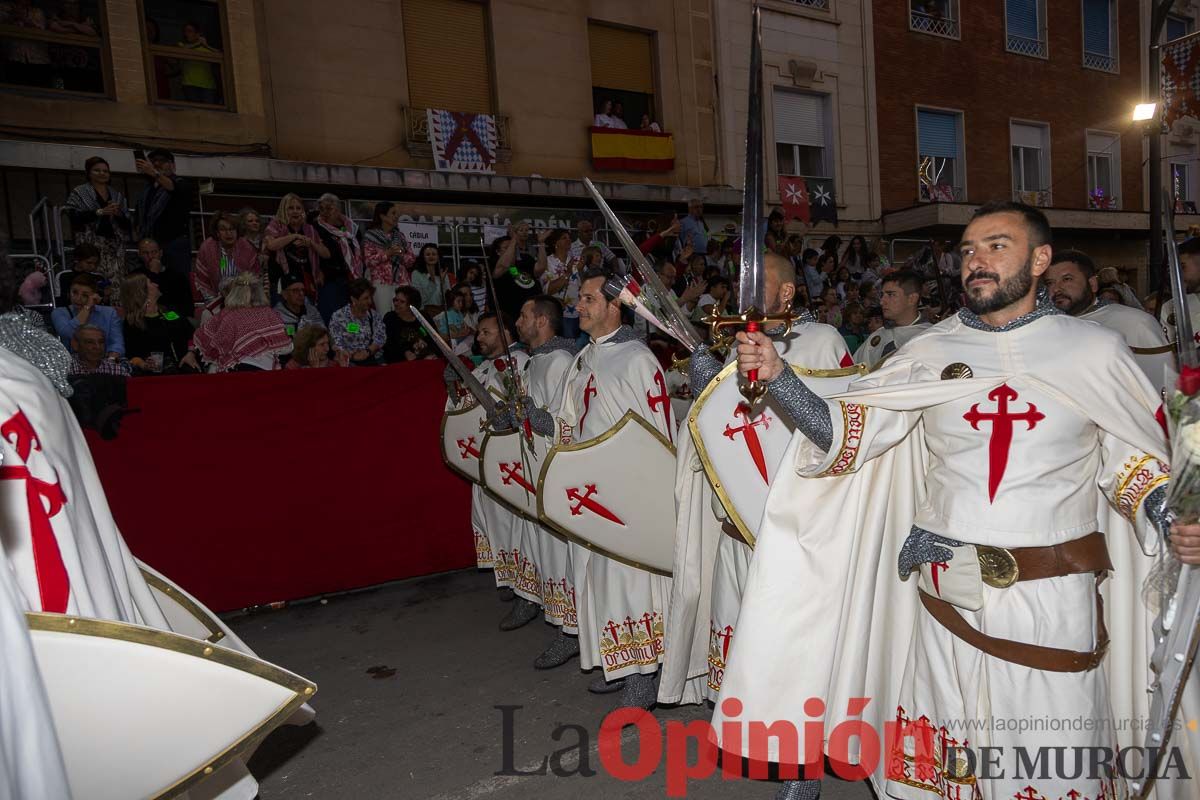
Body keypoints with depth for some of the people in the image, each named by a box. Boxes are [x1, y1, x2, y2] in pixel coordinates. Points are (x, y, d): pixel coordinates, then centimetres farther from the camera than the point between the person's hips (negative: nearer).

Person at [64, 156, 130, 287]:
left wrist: (118, 213, -5)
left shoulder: (117, 195, 21)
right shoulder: (78, 193, 10)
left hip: (114, 245, 3)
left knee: (115, 280, -9)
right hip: (90, 244, -3)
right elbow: (73, 215, -5)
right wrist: (100, 212, -14)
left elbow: (127, 223, 17)